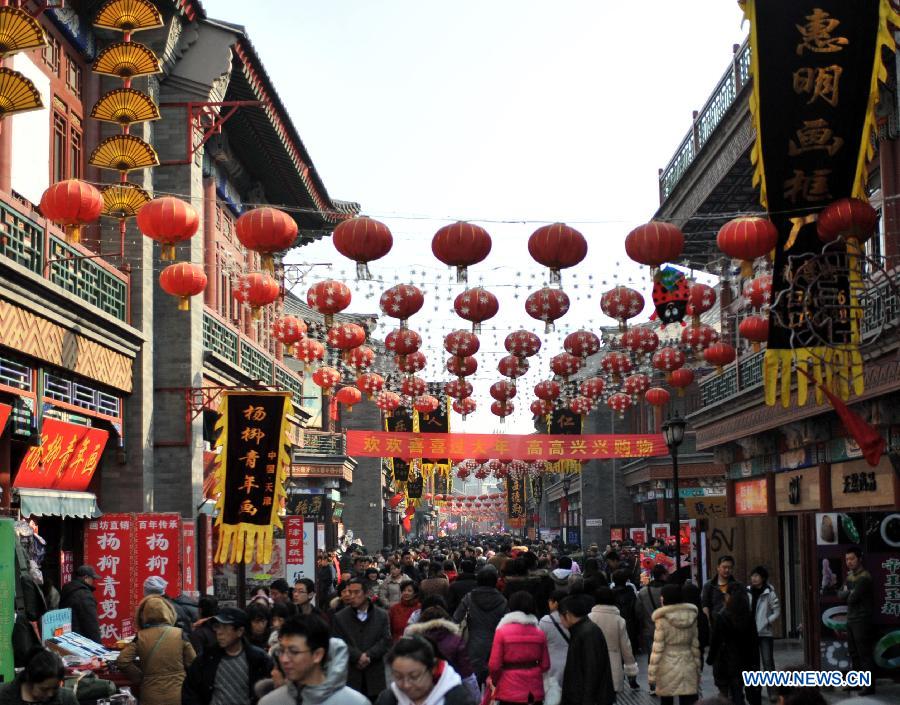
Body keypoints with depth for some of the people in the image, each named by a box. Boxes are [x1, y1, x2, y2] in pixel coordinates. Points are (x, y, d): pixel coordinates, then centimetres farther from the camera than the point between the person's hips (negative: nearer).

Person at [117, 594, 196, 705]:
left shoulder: (140, 637, -5)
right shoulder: (179, 634, -7)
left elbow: (122, 661, -9)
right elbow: (192, 662, -3)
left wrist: (140, 678, 3)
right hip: (178, 696, -1)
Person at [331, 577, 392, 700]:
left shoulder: (382, 615, 7)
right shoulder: (340, 617, 6)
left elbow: (385, 641, -1)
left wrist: (368, 655, -15)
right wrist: (358, 657, -17)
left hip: (375, 675, 1)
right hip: (350, 675, -1)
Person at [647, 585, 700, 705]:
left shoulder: (663, 620, -11)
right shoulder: (691, 617, 3)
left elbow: (657, 649, -11)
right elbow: (695, 645, 7)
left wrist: (652, 672, -5)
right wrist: (697, 668, 15)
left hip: (668, 668, -3)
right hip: (688, 667, 3)